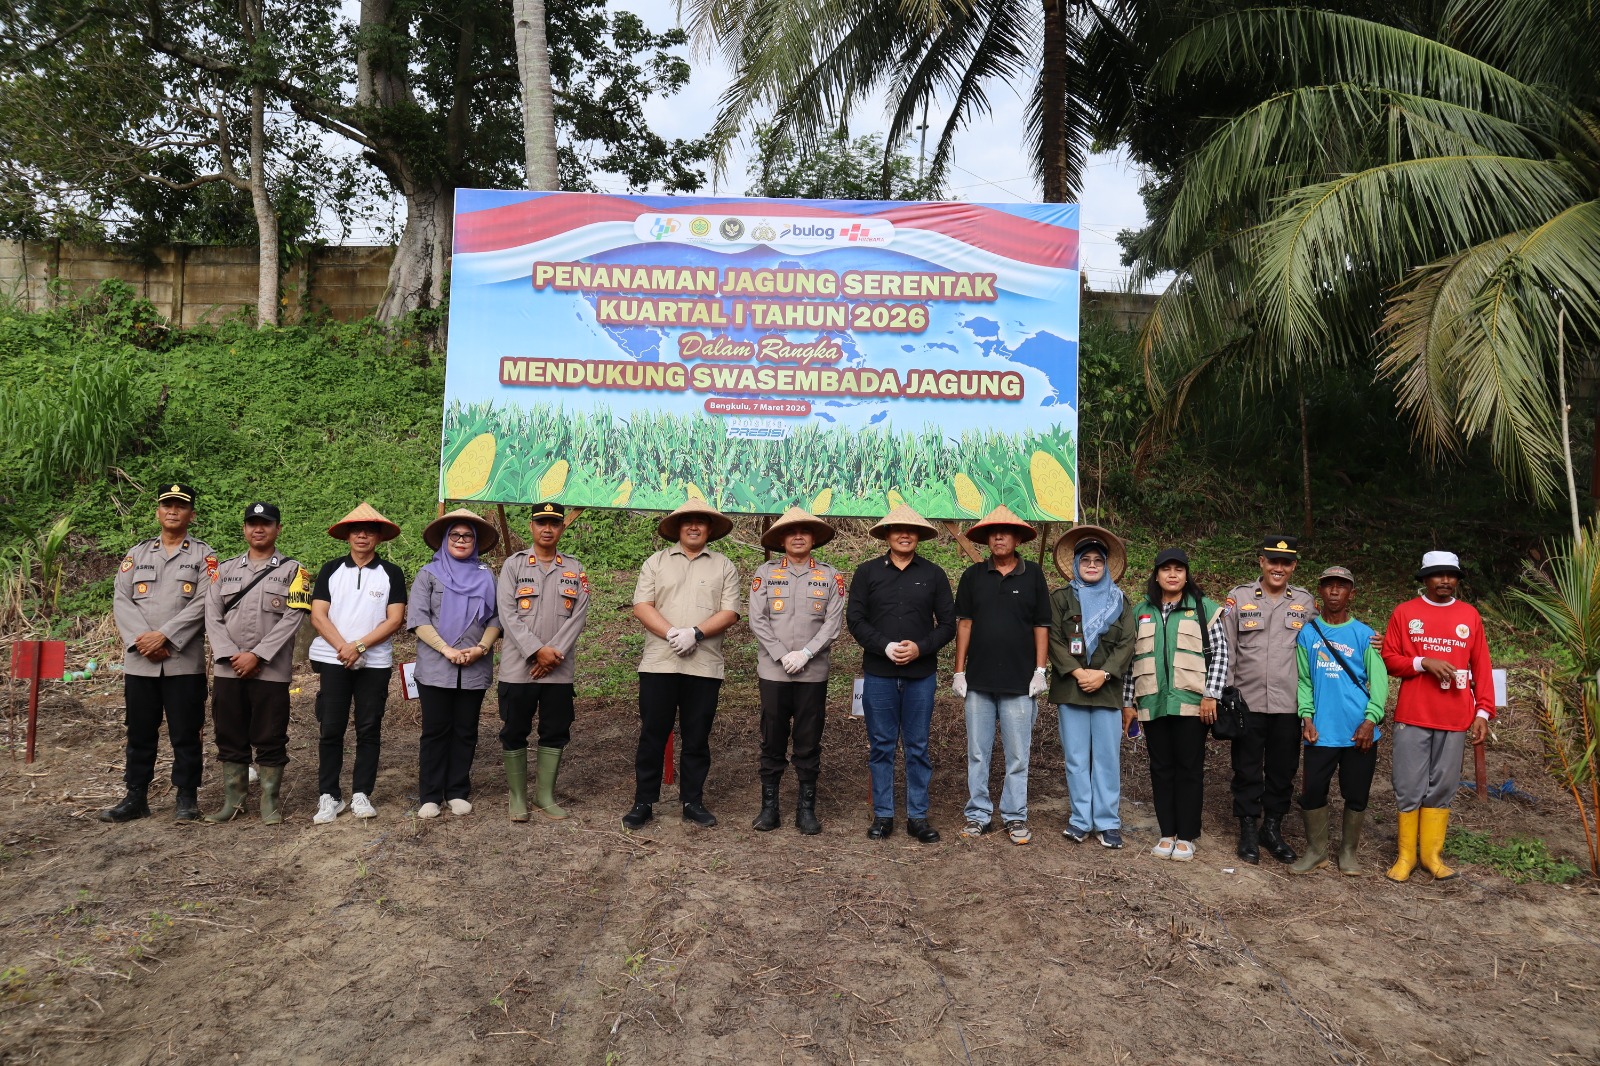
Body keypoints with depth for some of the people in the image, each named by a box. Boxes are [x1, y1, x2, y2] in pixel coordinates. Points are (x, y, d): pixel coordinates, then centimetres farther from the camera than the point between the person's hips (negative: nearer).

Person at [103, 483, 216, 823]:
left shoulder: (203, 555, 4)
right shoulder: (137, 553, 14)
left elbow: (203, 603, -8)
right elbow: (121, 600, 4)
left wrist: (163, 636, -16)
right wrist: (141, 640, -11)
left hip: (185, 662, -3)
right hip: (139, 661, 3)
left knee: (185, 734, 3)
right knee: (139, 733, 10)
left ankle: (187, 798, 12)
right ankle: (136, 798, 20)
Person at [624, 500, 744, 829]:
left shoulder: (724, 566, 8)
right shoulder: (656, 562, 9)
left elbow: (730, 612, -1)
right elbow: (641, 606, -1)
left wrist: (695, 633, -16)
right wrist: (672, 634, -15)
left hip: (704, 666, 0)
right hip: (658, 664, 0)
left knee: (697, 739, 8)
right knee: (652, 735, 4)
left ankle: (693, 802, 19)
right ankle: (643, 803, 14)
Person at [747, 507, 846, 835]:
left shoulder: (830, 576, 5)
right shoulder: (765, 572, 4)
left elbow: (833, 622, -2)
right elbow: (757, 619, -2)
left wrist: (805, 653, -13)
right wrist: (782, 655, -11)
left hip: (813, 673, 0)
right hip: (772, 671, 0)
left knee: (808, 743, 6)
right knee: (772, 742, 6)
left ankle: (807, 808, 16)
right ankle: (769, 807, 16)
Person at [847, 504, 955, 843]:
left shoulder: (933, 574, 6)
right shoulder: (867, 572, 5)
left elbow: (947, 624, 5)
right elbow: (855, 619, 0)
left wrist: (921, 648, -11)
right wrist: (886, 647, -13)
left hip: (921, 674, 0)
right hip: (878, 673, 0)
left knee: (918, 748, 6)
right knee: (881, 746, 6)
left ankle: (918, 817, 15)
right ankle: (883, 815, 16)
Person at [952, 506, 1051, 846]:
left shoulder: (1033, 575, 4)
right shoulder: (973, 575, 7)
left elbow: (1041, 626, 5)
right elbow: (964, 624, 7)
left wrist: (1041, 670, -1)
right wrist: (959, 671, 3)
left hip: (1019, 681, -1)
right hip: (978, 680, 1)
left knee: (1017, 755, 4)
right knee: (977, 753, 6)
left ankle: (1015, 817, 15)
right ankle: (978, 814, 16)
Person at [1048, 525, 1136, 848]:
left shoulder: (1120, 601, 12)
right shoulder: (1061, 598, 9)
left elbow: (1127, 644, 3)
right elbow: (1054, 640, 0)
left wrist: (1104, 673, -11)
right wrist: (1078, 673, -12)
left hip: (1107, 689, 1)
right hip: (1070, 688, 0)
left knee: (1108, 758, 0)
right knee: (1076, 758, 2)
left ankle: (1108, 822, 7)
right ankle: (1080, 820, 9)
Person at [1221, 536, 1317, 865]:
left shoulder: (1306, 602, 6)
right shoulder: (1238, 598, 0)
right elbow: (1226, 649, 1)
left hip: (1289, 703, 2)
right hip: (1248, 701, -2)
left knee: (1283, 769, 10)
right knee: (1247, 769, 6)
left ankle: (1273, 828, 26)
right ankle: (1248, 830, 19)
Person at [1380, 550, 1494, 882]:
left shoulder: (1470, 615, 8)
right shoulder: (1404, 612, 3)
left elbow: (1481, 667, 8)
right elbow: (1389, 659, 1)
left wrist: (1483, 711, 1)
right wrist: (1424, 662, -16)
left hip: (1455, 718, 2)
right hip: (1412, 716, -2)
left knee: (1442, 787, 7)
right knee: (1409, 788, 2)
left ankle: (1432, 853, 17)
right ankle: (1406, 854, 12)